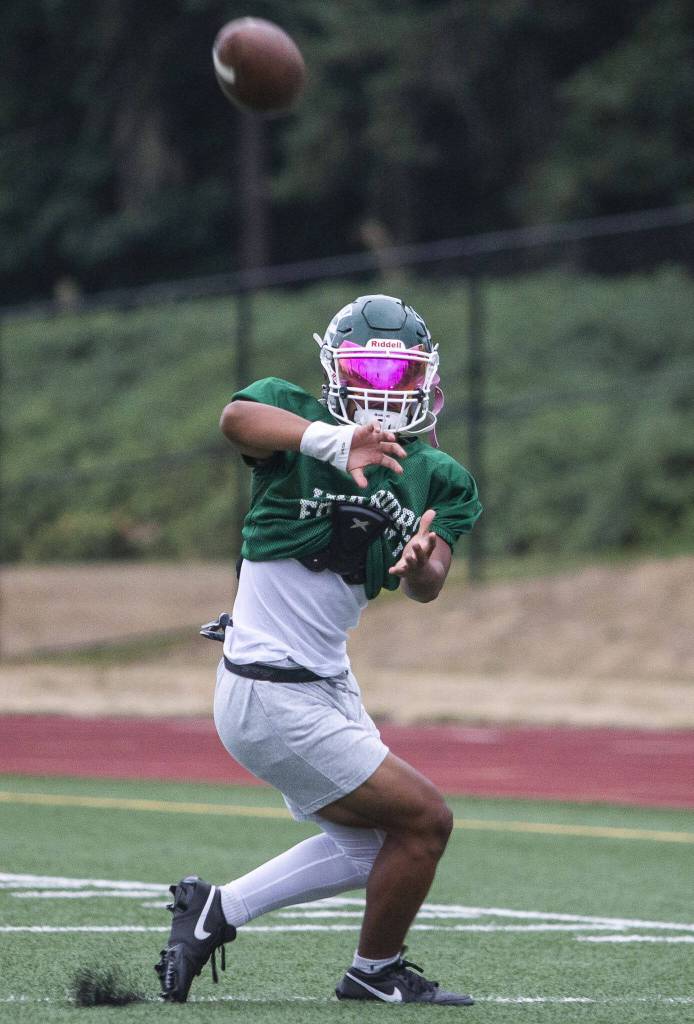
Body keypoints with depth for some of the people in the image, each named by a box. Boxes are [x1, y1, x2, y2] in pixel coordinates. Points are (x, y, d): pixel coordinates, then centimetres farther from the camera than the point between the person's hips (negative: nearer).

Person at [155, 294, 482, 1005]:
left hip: (327, 683, 8)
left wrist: (420, 565, -37)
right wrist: (335, 440, -54)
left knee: (365, 846, 21)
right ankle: (376, 973, 16)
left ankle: (214, 912, 29)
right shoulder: (298, 422, -13)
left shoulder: (435, 478, 4)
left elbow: (425, 586, -12)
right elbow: (239, 419, -37)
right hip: (273, 697, -8)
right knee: (423, 819, -5)